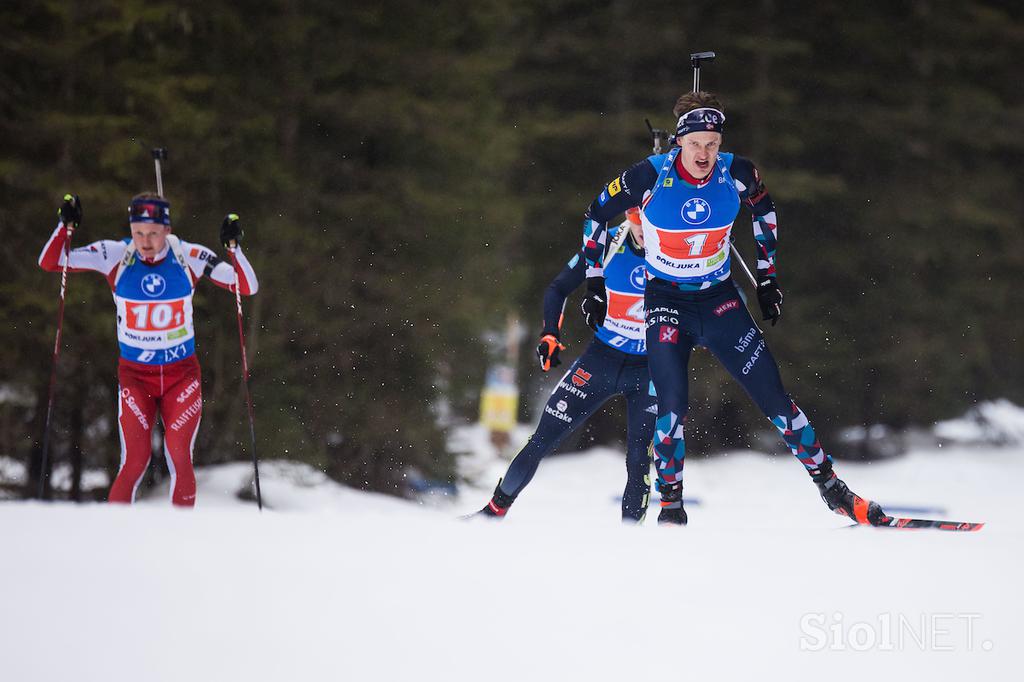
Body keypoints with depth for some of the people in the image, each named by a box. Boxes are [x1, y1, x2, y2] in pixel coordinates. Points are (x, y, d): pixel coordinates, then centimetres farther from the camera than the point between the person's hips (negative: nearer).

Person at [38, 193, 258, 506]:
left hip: (182, 374, 0)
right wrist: (65, 227, -24)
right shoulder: (115, 255, -10)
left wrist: (234, 248, -23)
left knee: (180, 458, -12)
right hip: (135, 375, 0)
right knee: (135, 461, -13)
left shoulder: (190, 257, -10)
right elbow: (49, 263, -8)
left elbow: (247, 288, -9)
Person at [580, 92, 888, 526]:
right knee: (671, 406, -14)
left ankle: (829, 486, 6)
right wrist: (594, 285, 0)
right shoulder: (651, 177, -18)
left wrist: (768, 278, 10)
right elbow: (597, 215, -2)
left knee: (773, 394, -3)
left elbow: (764, 212, 10)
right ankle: (670, 504, 2)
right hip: (666, 302, -2)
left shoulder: (736, 175, -13)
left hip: (720, 299, 2)